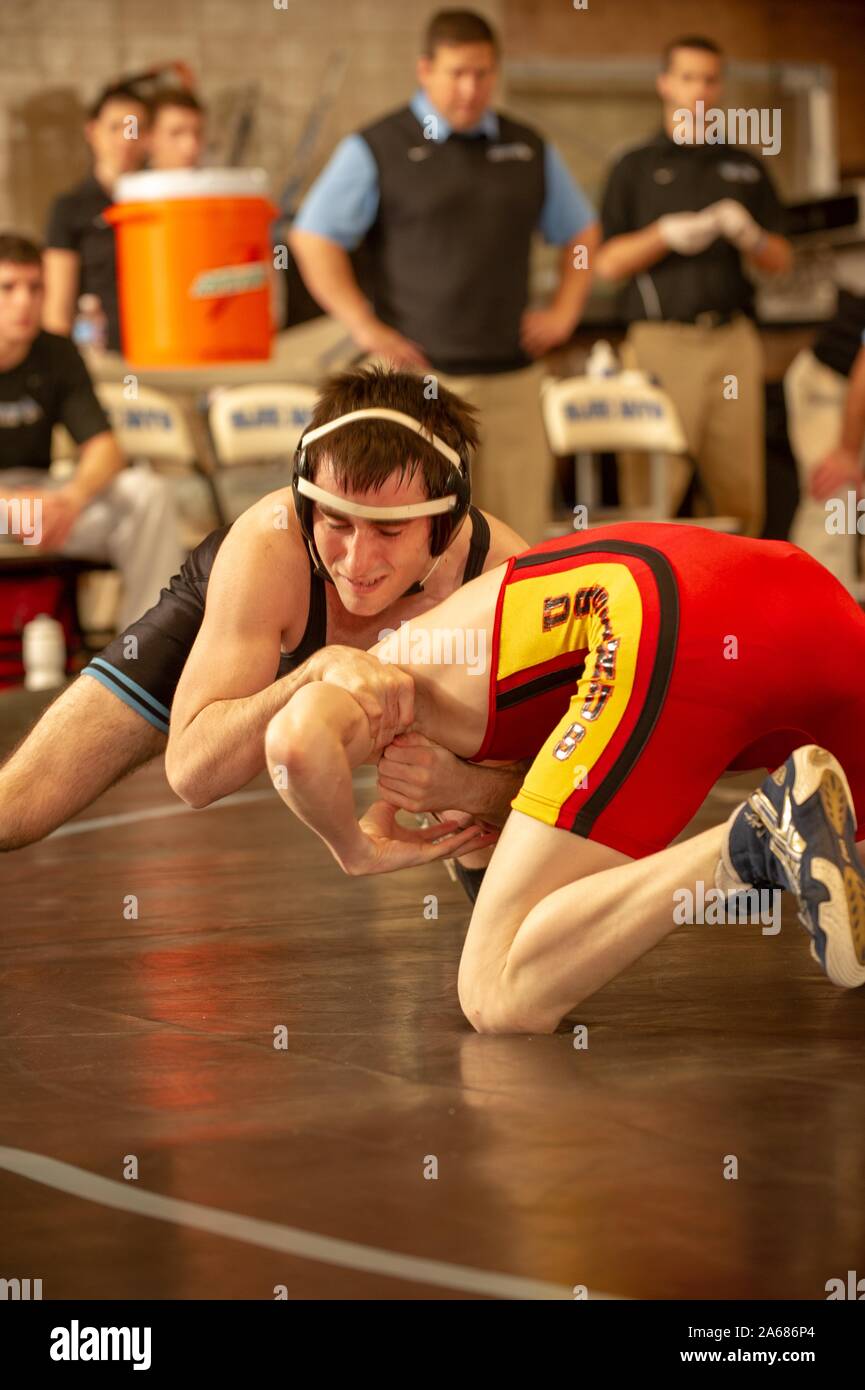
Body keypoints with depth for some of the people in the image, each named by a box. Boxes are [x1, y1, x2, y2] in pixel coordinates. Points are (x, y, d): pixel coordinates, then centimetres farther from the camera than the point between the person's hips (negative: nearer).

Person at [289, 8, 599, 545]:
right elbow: (313, 237, -3)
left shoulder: (529, 150, 14)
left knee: (520, 535, 1)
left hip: (513, 378, 4)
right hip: (420, 374, -4)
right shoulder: (377, 150, 0)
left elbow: (581, 232, 25)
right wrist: (364, 326, -9)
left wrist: (563, 313, 12)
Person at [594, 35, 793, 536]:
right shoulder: (638, 167, 10)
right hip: (663, 341, -2)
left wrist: (749, 235, -6)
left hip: (734, 339, 3)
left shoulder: (747, 168, 17)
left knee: (741, 490, -1)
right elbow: (608, 263, 4)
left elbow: (780, 261, 15)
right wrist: (667, 235, -12)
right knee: (653, 488, -9)